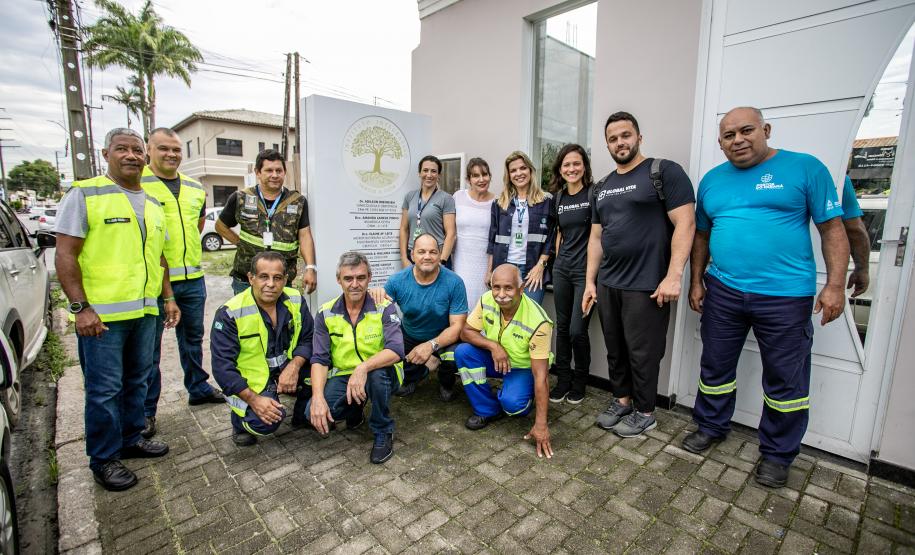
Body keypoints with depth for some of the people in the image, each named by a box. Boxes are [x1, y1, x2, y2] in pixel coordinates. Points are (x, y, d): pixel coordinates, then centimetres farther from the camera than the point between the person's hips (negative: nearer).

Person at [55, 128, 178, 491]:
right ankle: (104, 460, 18)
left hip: (144, 311, 6)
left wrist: (168, 298, 15)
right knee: (104, 389, 3)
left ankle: (131, 439, 33)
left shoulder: (153, 205, 14)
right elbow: (65, 254, -10)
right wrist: (80, 307, -16)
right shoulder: (85, 195, -5)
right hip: (101, 314, -6)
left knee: (137, 381, 16)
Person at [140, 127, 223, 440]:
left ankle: (198, 388, 34)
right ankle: (146, 410, 17)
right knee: (149, 346, 4)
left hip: (192, 277, 6)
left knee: (192, 337, 18)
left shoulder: (195, 188, 13)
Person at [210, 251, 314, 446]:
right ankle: (240, 422, 10)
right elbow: (222, 365, -17)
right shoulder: (230, 313, -17)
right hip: (250, 381, -4)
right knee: (264, 422, -29)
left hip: (287, 369, 4)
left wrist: (294, 365, -23)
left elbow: (308, 339, -3)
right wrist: (253, 399, -26)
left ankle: (303, 415, 6)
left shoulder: (296, 300, -6)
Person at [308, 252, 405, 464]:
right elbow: (319, 359, -7)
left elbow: (396, 351, -27)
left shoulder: (384, 308, -13)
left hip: (379, 373, -2)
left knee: (377, 373, -37)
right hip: (342, 375, 3)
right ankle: (356, 409, 14)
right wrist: (318, 397, -23)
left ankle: (383, 432, -8)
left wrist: (363, 367, -43)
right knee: (314, 412, -22)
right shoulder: (326, 313, -4)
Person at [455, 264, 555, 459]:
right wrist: (493, 346, -30)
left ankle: (518, 400, 8)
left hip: (524, 368, -4)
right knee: (463, 352, -21)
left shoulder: (538, 322, -32)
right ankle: (488, 410, -6)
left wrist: (541, 424, -30)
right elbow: (466, 332, -11)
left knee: (511, 402, -32)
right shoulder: (487, 300, -20)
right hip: (496, 360, 5)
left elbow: (541, 375, -30)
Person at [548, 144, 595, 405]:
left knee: (577, 330, -4)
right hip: (562, 269, 5)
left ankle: (580, 381, 20)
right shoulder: (558, 197, 10)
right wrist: (558, 262, 12)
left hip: (585, 270, -5)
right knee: (562, 327, 10)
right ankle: (563, 379, 24)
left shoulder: (594, 193, -7)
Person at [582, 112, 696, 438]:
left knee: (642, 353, 4)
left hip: (647, 286, -6)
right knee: (615, 349, 14)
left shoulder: (664, 172, -5)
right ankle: (621, 401, 32)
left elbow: (685, 223, -12)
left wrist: (673, 276, -19)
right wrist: (590, 281, 11)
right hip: (607, 284, 6)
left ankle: (644, 413, 22)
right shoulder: (602, 188, 15)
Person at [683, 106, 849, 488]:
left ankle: (778, 454, 27)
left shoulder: (805, 168, -2)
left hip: (785, 295, -3)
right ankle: (711, 427, 34)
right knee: (715, 367, 14)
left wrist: (835, 285, -10)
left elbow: (832, 229, -3)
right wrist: (696, 282, 10)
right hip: (722, 292, 4)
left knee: (785, 380, 9)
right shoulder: (711, 180, 9)